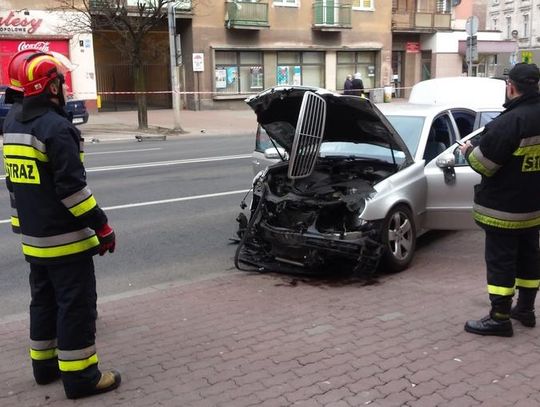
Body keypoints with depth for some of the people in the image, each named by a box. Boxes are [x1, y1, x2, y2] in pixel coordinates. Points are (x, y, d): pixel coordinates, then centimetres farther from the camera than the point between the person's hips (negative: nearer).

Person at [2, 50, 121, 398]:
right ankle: (80, 376, 7)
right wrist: (102, 226, -17)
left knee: (44, 300, 19)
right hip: (65, 239, -9)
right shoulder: (56, 127, -19)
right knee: (76, 305, 0)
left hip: (34, 239, 9)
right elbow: (72, 187, -23)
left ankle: (44, 365, 31)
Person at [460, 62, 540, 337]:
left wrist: (468, 151, -1)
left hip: (504, 208, -9)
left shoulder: (511, 121, -24)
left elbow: (483, 163, -21)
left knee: (500, 260, 0)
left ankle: (499, 319, 6)